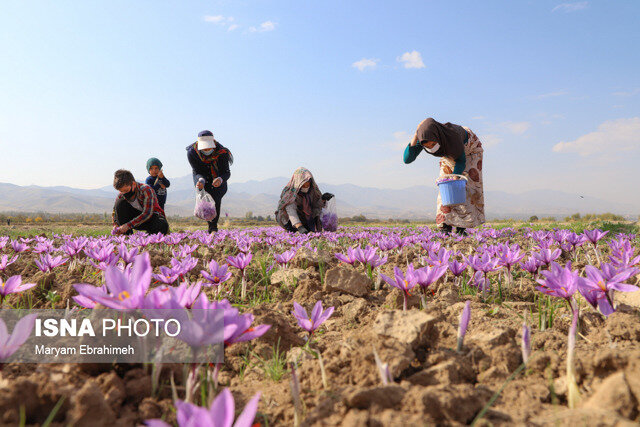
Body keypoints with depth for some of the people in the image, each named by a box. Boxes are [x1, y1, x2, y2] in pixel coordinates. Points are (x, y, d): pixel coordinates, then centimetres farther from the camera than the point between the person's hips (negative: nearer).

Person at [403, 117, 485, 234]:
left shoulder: (452, 135, -43)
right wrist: (416, 136, -45)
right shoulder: (424, 138, -32)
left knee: (468, 185, -12)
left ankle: (461, 227, -7)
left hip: (470, 148, -3)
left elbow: (461, 160, -28)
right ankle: (446, 227, -12)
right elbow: (407, 159, -37)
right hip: (450, 154, 4)